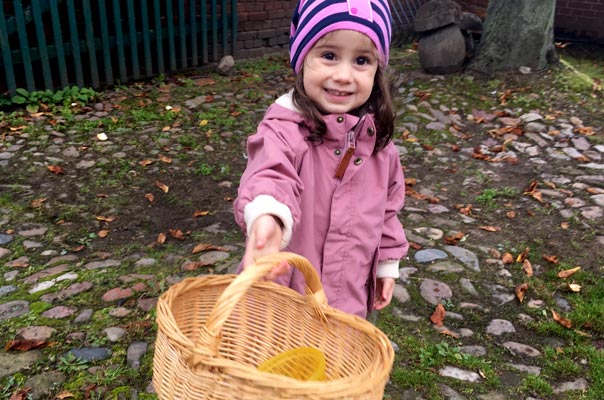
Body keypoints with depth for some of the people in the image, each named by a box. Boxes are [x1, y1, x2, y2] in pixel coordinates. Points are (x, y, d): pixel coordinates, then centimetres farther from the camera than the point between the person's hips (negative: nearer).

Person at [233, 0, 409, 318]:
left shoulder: (376, 137, -4)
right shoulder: (285, 129, -22)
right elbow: (271, 173, -42)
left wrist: (388, 262, 13)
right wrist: (267, 217, -63)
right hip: (282, 294, -4)